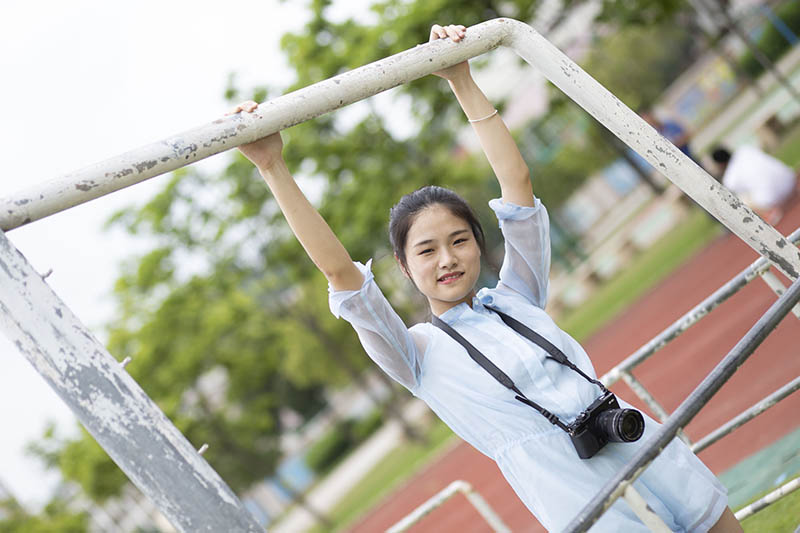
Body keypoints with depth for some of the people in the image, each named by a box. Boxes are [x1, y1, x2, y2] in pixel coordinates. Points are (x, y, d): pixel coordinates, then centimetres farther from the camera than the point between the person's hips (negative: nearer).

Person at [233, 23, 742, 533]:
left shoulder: (518, 297, 18)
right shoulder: (419, 352, 9)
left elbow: (517, 183, 16)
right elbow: (340, 270, -2)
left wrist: (463, 81, 15)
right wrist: (273, 169, -6)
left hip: (618, 423, 4)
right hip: (552, 464, -4)